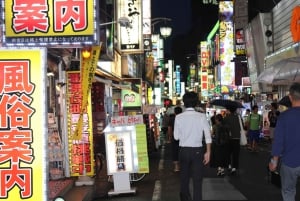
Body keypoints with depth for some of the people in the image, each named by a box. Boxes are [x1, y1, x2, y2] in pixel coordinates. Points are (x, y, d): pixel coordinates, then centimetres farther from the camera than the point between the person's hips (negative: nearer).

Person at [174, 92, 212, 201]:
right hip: (197, 150, -1)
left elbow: (176, 136, -2)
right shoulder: (202, 116, -7)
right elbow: (208, 135, -9)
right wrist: (208, 152, -4)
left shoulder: (179, 117, -6)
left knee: (184, 178, 16)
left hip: (184, 150, 1)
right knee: (197, 180, 4)